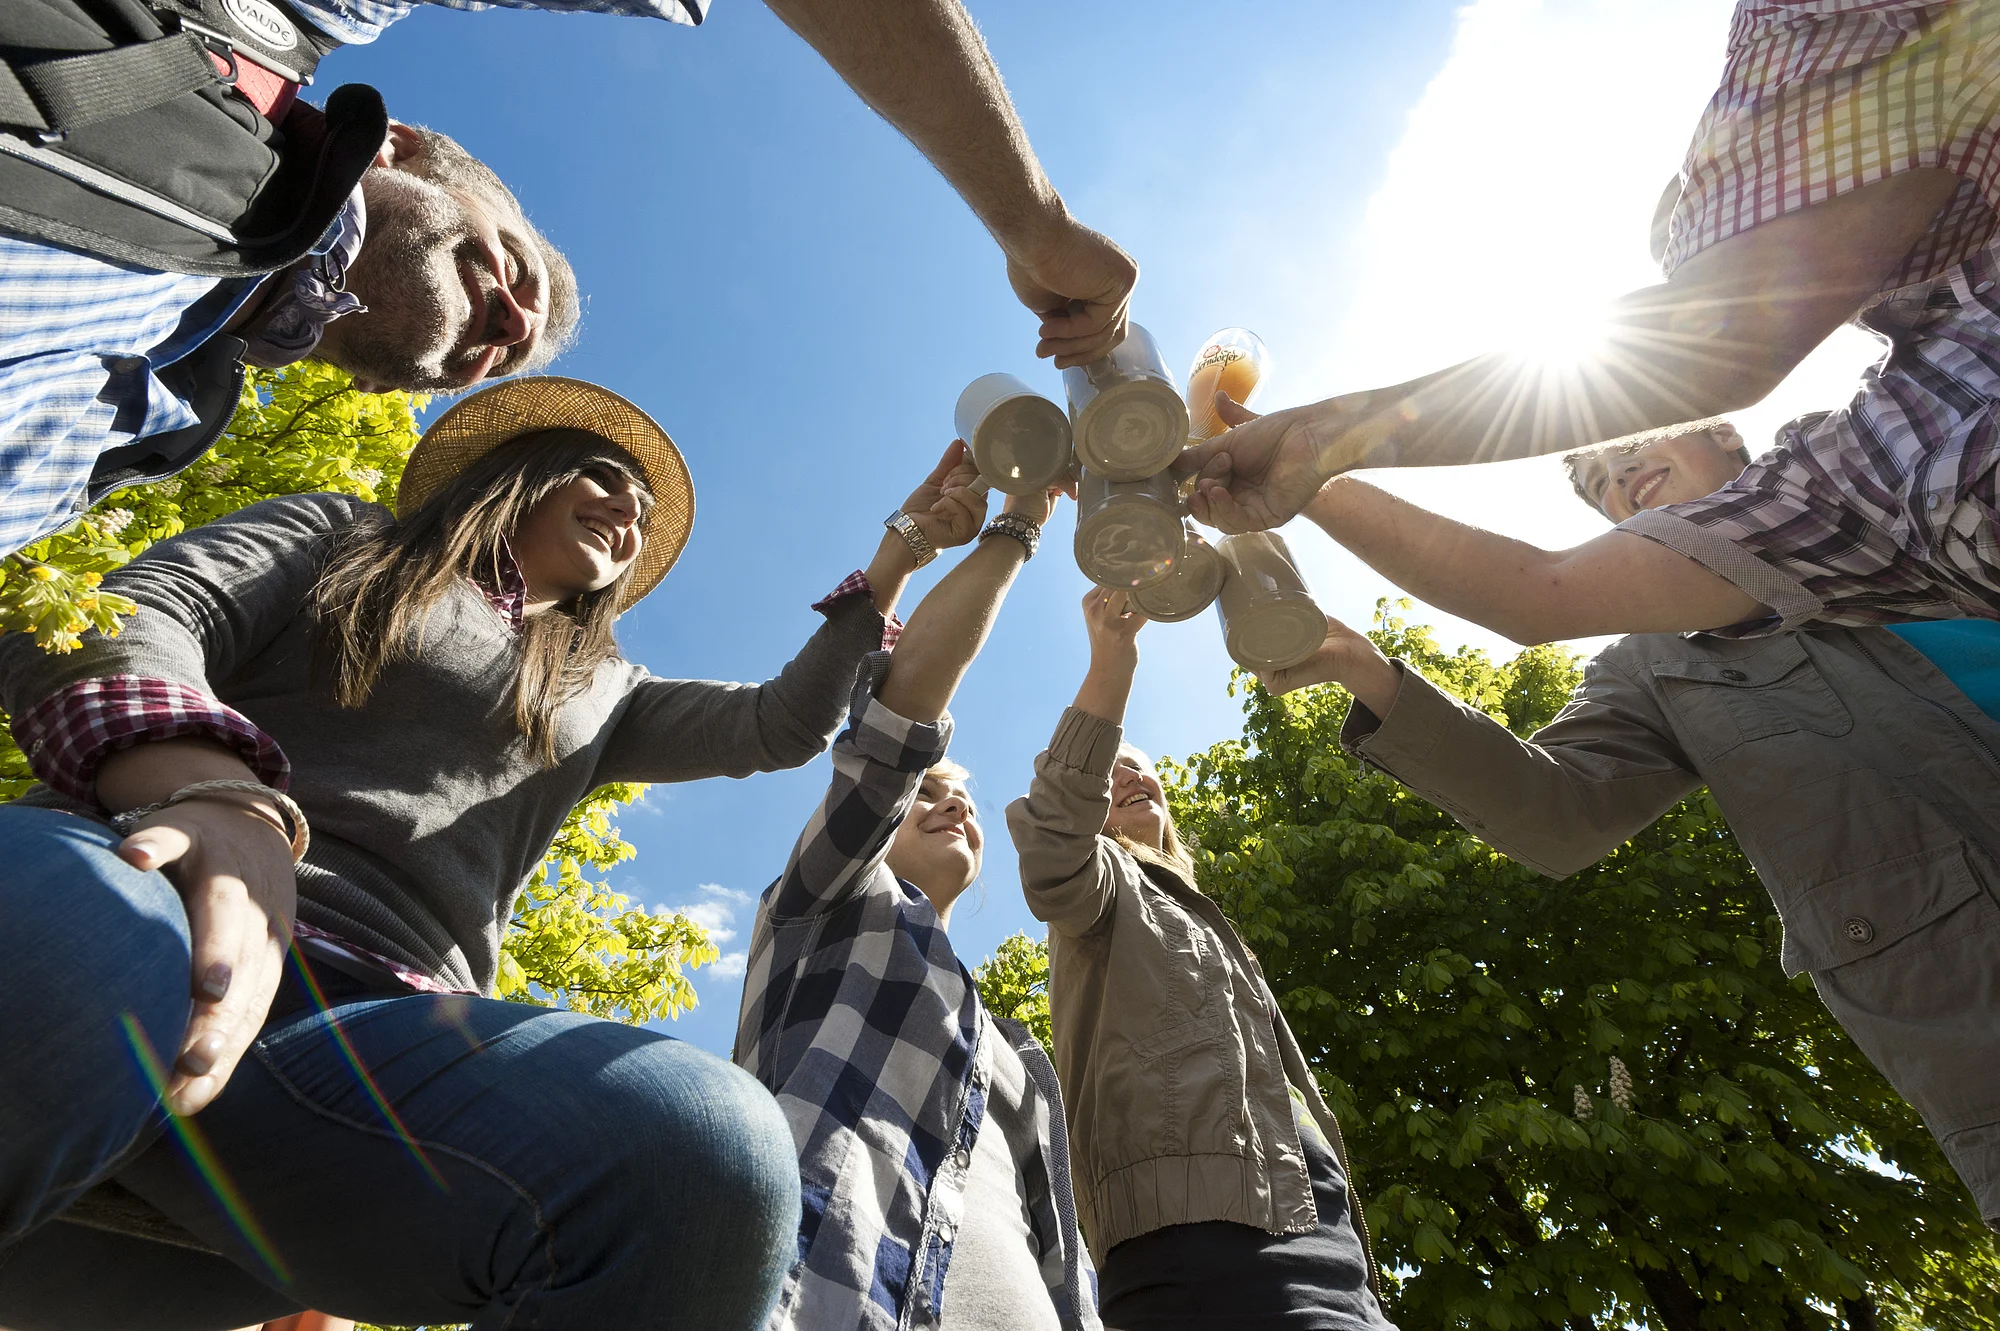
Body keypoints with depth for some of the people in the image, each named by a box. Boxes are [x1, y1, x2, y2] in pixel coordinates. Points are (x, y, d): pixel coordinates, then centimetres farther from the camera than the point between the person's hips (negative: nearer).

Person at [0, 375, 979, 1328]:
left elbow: (781, 723, 24)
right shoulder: (341, 534, 23)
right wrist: (214, 794, -17)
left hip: (367, 1021, 3)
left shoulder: (602, 695, 30)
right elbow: (132, 615, 6)